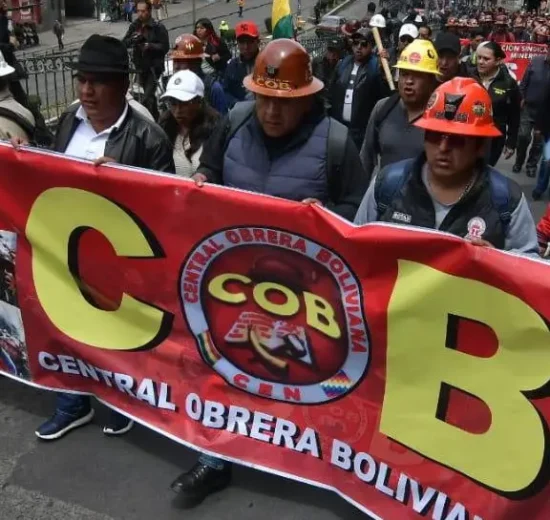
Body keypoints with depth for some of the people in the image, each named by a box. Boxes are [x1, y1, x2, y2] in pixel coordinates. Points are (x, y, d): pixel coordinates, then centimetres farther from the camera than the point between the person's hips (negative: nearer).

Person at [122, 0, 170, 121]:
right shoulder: (134, 26, 6)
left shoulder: (158, 27, -8)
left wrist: (151, 46, -26)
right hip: (140, 66, 6)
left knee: (147, 97, -17)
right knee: (150, 95, 19)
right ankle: (156, 119, 34)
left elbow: (165, 47, -12)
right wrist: (132, 39, -19)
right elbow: (124, 43, 2)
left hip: (154, 67, -6)